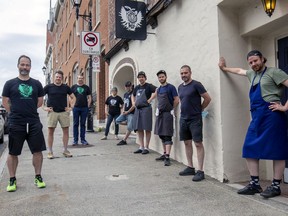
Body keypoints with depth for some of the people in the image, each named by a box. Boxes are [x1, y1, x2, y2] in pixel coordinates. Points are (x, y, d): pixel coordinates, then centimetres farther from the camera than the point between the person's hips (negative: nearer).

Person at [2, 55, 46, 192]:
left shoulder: (36, 84, 8)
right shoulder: (10, 83, 4)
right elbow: (5, 102, 7)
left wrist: (29, 110, 8)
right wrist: (15, 113, 2)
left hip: (34, 123, 2)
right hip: (15, 124, -1)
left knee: (37, 151, 3)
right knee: (13, 153, 7)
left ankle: (38, 177, 18)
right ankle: (12, 180, 21)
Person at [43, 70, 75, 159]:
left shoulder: (66, 87, 8)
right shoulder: (49, 87, 2)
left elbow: (73, 97, 17)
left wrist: (71, 107, 5)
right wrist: (44, 107, -3)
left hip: (64, 112, 2)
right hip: (52, 112, -2)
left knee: (66, 131, 3)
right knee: (50, 131, 0)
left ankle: (65, 150, 15)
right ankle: (50, 151, 9)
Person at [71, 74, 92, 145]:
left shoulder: (86, 87, 10)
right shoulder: (73, 87, 7)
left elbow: (89, 97, 10)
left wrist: (88, 106, 0)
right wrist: (72, 105, -2)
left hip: (84, 108, 1)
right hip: (76, 108, -1)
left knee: (83, 124, 6)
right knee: (75, 124, 3)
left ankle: (83, 139, 13)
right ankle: (75, 140, 9)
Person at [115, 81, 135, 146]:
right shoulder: (125, 94, 16)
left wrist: (127, 112, -11)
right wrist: (123, 110, 5)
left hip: (131, 113, -8)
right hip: (125, 113, 8)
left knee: (129, 128, -5)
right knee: (117, 120, -3)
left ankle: (124, 140, 3)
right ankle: (129, 123, 9)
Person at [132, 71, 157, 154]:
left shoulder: (148, 86, -5)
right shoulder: (137, 87, 16)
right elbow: (133, 95, 34)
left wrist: (150, 100, -19)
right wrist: (133, 102, 17)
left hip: (146, 109, -7)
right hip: (137, 109, 7)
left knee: (147, 129, -1)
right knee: (139, 129, 9)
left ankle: (146, 147, 6)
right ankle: (141, 147, 18)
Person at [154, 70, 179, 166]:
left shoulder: (171, 87, -7)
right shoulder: (158, 89, 14)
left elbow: (176, 100, -10)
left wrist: (171, 109, -2)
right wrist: (159, 109, 12)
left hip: (167, 114, -7)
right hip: (159, 113, 8)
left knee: (167, 136, -9)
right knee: (161, 135, 12)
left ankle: (167, 157, -10)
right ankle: (164, 154, 24)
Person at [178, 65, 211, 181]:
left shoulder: (196, 84, -9)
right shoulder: (180, 87, 12)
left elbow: (207, 98, -9)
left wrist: (199, 109, 0)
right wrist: (185, 111, 13)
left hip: (195, 119, -7)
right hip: (183, 119, 7)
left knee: (198, 144, -5)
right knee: (187, 143, 12)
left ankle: (200, 171, -1)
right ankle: (190, 167, 23)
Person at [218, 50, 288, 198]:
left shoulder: (274, 72, -3)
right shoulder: (252, 74, 20)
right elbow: (239, 71, 40)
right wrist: (224, 68, 47)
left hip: (271, 115, -8)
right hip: (257, 117, 8)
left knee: (276, 151, -1)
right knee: (249, 149, 4)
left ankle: (276, 186, 8)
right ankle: (254, 184, 13)